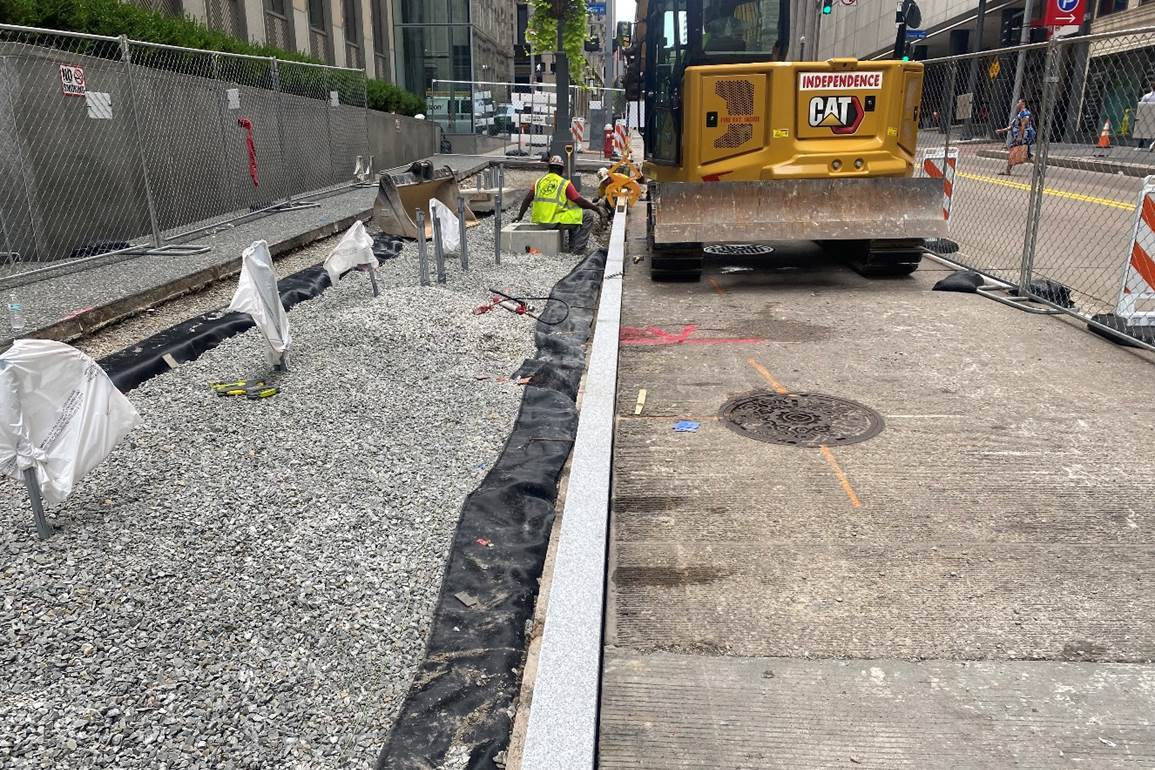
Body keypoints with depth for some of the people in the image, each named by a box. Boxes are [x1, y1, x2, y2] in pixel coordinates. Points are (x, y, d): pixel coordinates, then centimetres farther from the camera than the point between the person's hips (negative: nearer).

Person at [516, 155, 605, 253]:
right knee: (588, 216, 1)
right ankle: (578, 249, -1)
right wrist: (596, 209, 7)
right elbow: (580, 201, -5)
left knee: (574, 216, 31)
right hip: (556, 222, -7)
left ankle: (572, 247, 29)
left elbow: (527, 199, 7)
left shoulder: (539, 181, 11)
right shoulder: (565, 183, -4)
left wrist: (520, 216, 16)